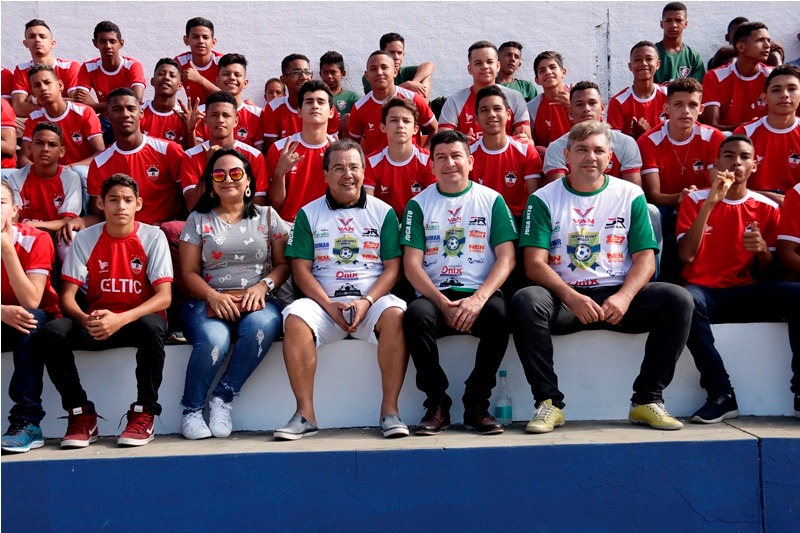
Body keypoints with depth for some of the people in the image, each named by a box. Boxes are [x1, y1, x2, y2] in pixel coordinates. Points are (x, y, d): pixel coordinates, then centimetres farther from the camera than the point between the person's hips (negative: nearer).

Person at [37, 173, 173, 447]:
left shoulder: (153, 237, -6)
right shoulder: (85, 239, -1)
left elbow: (164, 296, -13)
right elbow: (67, 296, -4)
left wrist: (121, 319, -29)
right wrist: (86, 320, -28)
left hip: (138, 318, -2)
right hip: (96, 321, 2)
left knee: (151, 327, -37)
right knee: (50, 333, -26)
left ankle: (144, 414, -19)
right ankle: (81, 414, -11)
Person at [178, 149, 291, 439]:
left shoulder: (267, 216, 15)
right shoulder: (198, 220, 13)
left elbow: (284, 263, 9)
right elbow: (189, 272, 6)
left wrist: (263, 286, -11)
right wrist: (213, 296, -13)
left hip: (257, 300, 1)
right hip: (209, 302, 0)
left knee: (261, 326, -36)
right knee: (214, 339, -34)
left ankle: (222, 398, -19)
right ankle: (191, 410, -11)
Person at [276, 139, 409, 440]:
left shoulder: (383, 212, 10)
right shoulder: (309, 214, 11)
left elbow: (392, 268, 4)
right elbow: (301, 269, 4)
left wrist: (366, 301, -13)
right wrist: (330, 306, -11)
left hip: (372, 299, 0)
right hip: (324, 301, 1)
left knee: (395, 314, -32)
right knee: (295, 318, -30)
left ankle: (389, 410, -25)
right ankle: (305, 414, -22)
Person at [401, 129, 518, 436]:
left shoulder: (492, 200, 9)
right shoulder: (419, 204, 10)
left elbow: (506, 257, 0)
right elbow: (412, 264, 2)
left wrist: (478, 299, -16)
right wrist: (444, 303, -13)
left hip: (479, 295, 0)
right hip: (435, 296, 1)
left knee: (500, 313, -33)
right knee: (415, 314, -32)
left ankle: (477, 402, -14)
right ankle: (437, 402, -13)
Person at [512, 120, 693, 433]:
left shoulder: (631, 196, 10)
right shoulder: (543, 200, 4)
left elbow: (645, 258, 2)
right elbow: (535, 264, -6)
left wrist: (624, 296, -18)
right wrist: (572, 298, -23)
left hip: (618, 296, 2)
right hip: (564, 298, -1)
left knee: (678, 299, -23)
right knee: (525, 301, -32)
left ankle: (647, 400, -12)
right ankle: (549, 401, -20)